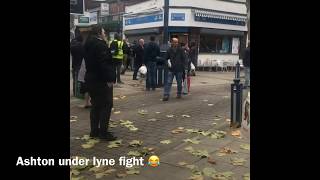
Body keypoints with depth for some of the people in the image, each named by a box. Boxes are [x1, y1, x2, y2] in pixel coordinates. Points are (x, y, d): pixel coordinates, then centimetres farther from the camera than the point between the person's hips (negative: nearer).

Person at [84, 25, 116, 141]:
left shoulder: (88, 44, 13)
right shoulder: (100, 44, -16)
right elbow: (105, 63, -23)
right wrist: (109, 79, -21)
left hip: (91, 78, 9)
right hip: (101, 80, -9)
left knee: (96, 105, 14)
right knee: (106, 105, -3)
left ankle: (94, 131, 19)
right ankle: (103, 132, -1)